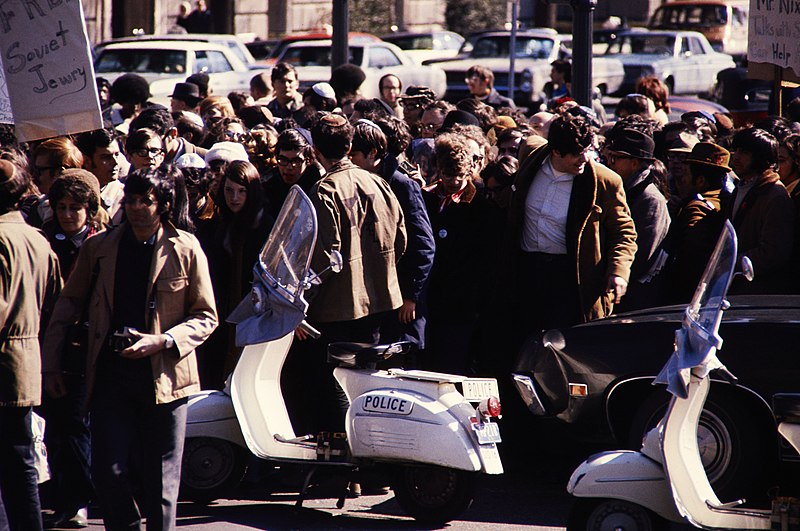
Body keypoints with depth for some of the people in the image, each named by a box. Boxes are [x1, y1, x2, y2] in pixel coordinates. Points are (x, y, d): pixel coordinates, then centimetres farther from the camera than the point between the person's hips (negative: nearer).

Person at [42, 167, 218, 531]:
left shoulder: (186, 250, 1)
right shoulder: (99, 247, 8)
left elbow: (206, 318, 4)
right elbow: (68, 303, 16)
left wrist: (161, 341, -11)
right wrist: (50, 362, 10)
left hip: (163, 374, -2)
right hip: (110, 374, 2)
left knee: (161, 482, 2)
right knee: (108, 473, -5)